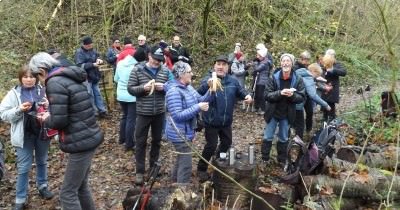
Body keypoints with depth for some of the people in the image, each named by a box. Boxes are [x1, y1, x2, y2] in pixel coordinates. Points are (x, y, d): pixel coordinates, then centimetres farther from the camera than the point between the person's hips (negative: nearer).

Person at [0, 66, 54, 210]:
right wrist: (19, 109, -21)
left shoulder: (43, 91, -1)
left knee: (42, 162, 19)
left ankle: (43, 187, 39)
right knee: (23, 168, 4)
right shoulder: (13, 93, -5)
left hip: (43, 132, 2)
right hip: (24, 135, -2)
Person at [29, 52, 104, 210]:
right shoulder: (70, 77, 14)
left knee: (68, 193, 0)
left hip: (81, 142, -9)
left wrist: (46, 119, 0)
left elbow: (59, 121, -21)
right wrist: (51, 114, 15)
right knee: (81, 186, 21)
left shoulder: (55, 83, -15)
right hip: (89, 137, 10)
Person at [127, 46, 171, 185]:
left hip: (160, 112, 3)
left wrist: (163, 87, -17)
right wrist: (143, 87, -24)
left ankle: (154, 166, 35)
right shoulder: (138, 70, -7)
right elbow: (130, 89, -6)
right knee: (141, 142, 5)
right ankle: (140, 171, 17)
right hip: (143, 112, -2)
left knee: (157, 140, 17)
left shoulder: (165, 71, 0)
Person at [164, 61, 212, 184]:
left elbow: (201, 100, 5)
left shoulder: (188, 87, 6)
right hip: (179, 134, -10)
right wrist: (198, 108, -29)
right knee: (186, 164, -4)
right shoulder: (174, 92, -24)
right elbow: (177, 116, -29)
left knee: (181, 160, 25)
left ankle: (175, 184, 44)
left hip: (186, 132, 10)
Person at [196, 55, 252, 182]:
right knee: (211, 145, -4)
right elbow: (198, 95, -30)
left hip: (226, 121, 6)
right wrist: (207, 85, -50)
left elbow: (240, 91, 15)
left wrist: (247, 96, -9)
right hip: (211, 121, -6)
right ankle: (201, 169, 16)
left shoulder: (232, 81, 0)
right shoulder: (208, 79, -16)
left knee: (227, 142, 21)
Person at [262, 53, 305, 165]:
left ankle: (282, 161, 30)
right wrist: (280, 93, -28)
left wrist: (292, 95, -26)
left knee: (283, 139, 16)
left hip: (287, 114, 1)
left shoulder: (297, 79, -8)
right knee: (268, 137, 8)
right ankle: (264, 159, 23)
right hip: (273, 113, -1)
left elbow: (302, 97, -6)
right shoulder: (274, 77, -11)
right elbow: (267, 95, -13)